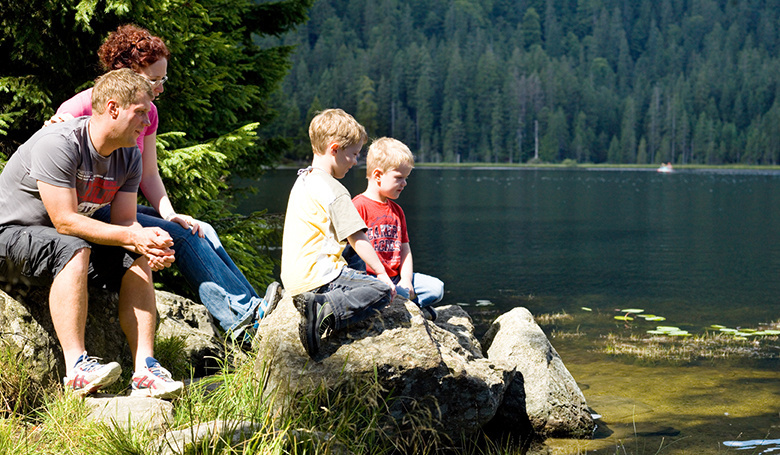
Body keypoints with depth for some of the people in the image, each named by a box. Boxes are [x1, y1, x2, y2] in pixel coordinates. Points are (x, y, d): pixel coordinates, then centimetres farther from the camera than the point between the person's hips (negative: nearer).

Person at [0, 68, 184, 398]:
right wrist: (132, 237, -32)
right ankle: (77, 369, -39)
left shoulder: (129, 157, 0)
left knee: (137, 261, -12)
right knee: (73, 250, -36)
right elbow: (65, 222, -29)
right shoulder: (58, 144, -26)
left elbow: (124, 222, -3)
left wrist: (148, 242, -26)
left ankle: (144, 371, -19)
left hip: (62, 242, 8)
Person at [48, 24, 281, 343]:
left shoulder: (147, 112, 8)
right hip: (87, 214, -7)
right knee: (181, 236, -24)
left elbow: (149, 175, 8)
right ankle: (244, 312, -26)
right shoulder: (80, 109, -14)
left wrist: (169, 214, -9)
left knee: (201, 230, -15)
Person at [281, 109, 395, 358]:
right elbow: (357, 239, -15)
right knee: (381, 290, -12)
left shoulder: (302, 181, 17)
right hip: (317, 276, -10)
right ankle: (325, 312, -28)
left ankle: (316, 302, 6)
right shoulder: (333, 190, -13)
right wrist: (382, 273, -7)